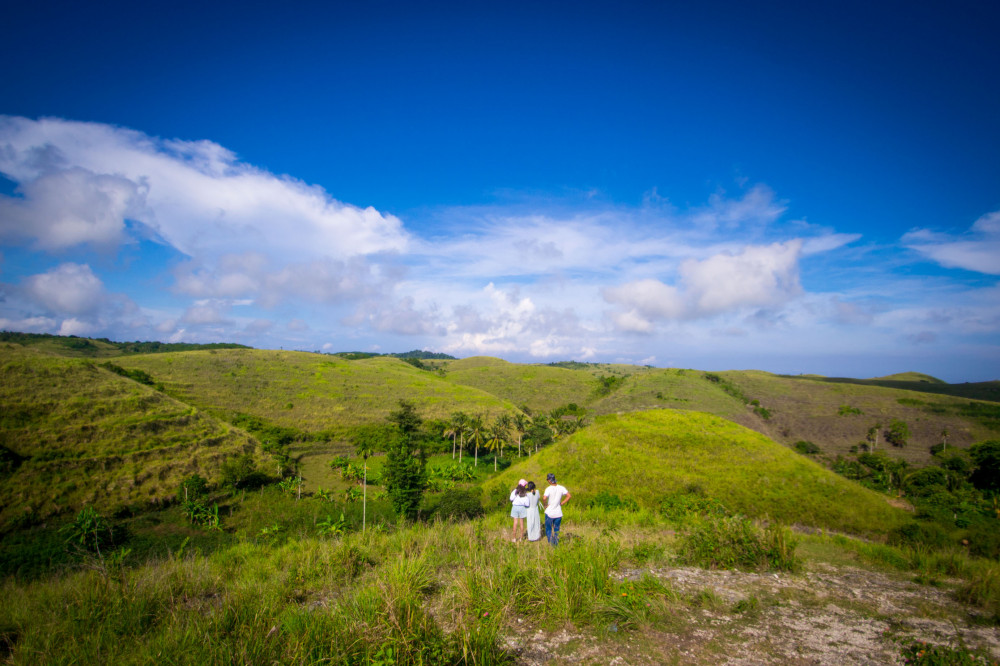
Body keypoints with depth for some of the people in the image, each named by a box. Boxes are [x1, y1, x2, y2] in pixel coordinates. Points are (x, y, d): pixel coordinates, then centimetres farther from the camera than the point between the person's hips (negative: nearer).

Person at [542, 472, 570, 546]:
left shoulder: (548, 489, -17)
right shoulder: (561, 488, -4)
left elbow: (544, 498, -32)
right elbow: (569, 496, -3)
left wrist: (545, 504, -13)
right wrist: (562, 503, 2)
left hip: (549, 513, -4)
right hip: (558, 513, 4)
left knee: (548, 529, 12)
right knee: (556, 529, 19)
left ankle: (550, 541, -2)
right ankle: (556, 543, 17)